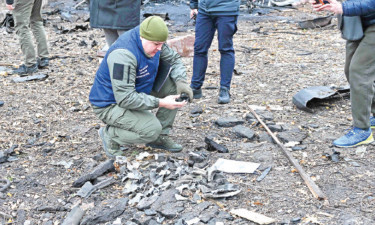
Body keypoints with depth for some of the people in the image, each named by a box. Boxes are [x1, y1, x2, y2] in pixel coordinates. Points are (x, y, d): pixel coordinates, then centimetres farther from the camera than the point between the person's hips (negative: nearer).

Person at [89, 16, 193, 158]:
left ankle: (159, 137, 3)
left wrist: (181, 81, -12)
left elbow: (174, 59, 8)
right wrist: (161, 103, -34)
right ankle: (110, 135, -2)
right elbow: (125, 99, -34)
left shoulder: (152, 41, -7)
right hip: (110, 104, -9)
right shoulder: (123, 54, -33)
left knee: (173, 85, -5)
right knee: (152, 129, -27)